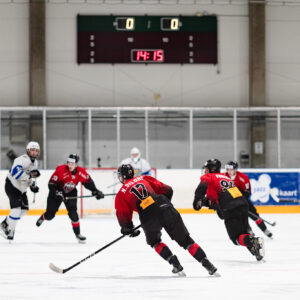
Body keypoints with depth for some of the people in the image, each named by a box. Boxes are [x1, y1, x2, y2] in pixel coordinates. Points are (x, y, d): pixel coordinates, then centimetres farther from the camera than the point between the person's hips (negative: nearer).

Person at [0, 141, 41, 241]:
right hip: (12, 186, -9)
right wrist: (29, 175, -39)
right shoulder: (22, 159, -23)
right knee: (16, 208, -19)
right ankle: (9, 230, -10)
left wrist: (32, 185, 11)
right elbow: (15, 172, -38)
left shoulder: (35, 163, 8)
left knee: (24, 210, 9)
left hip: (21, 189, 9)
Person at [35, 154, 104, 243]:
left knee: (73, 213, -16)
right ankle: (42, 218, 43)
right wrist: (57, 192, -34)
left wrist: (95, 191, -15)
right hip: (57, 192, -2)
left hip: (70, 193, 2)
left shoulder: (80, 171, -18)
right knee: (50, 215, 5)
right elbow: (51, 183, -24)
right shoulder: (61, 169, -28)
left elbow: (88, 181, -5)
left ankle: (77, 233, -4)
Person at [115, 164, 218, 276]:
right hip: (167, 211, 2)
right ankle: (207, 264, 0)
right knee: (185, 240, 10)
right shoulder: (144, 178, 23)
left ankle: (175, 264, 10)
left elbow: (123, 216, 13)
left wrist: (128, 229, 29)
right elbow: (167, 190, 19)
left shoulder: (121, 194, 16)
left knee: (154, 242, 27)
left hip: (149, 218, -2)